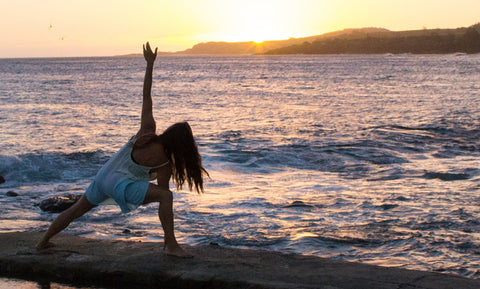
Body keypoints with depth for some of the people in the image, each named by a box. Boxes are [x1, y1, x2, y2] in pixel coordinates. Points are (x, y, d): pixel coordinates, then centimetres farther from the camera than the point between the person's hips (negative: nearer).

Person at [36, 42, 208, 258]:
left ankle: (43, 241, 41)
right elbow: (163, 193, -15)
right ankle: (171, 245, -24)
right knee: (166, 196, -21)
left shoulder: (148, 128, -7)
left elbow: (146, 95, -2)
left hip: (103, 176, 8)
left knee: (77, 209, 26)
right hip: (120, 185, -8)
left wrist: (150, 64, 4)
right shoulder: (163, 163, -20)